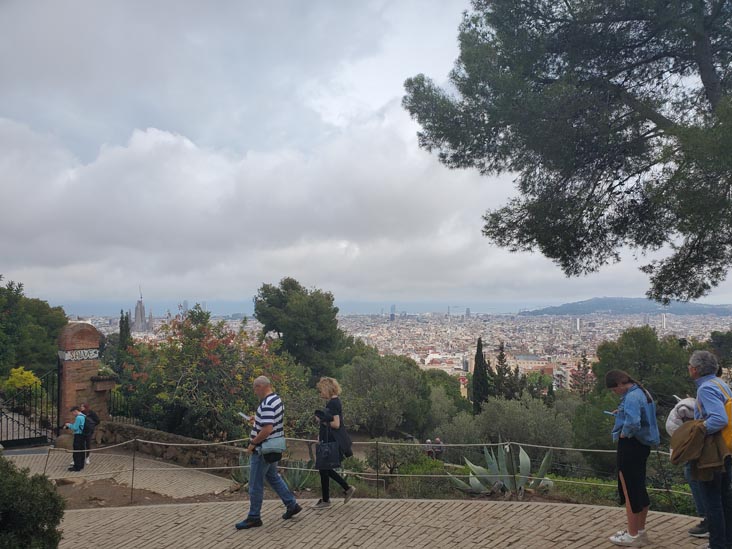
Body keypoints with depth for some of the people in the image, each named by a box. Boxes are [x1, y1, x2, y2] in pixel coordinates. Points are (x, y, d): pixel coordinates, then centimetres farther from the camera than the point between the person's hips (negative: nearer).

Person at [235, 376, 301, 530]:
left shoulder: (267, 404, -24)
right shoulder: (277, 399, 7)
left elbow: (267, 429, -31)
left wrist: (252, 443, -20)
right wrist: (258, 419, 16)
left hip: (262, 450, -10)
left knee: (255, 484, 2)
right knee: (273, 477, 22)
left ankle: (254, 517, 12)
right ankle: (292, 504, 27)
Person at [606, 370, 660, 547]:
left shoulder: (632, 397, -22)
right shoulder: (642, 392, 9)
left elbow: (633, 423, -35)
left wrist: (623, 434, -17)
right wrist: (621, 413, 10)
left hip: (630, 445, -10)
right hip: (643, 444, 10)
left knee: (630, 491, 1)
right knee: (639, 488, 18)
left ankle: (632, 536, 10)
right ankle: (640, 531, 30)